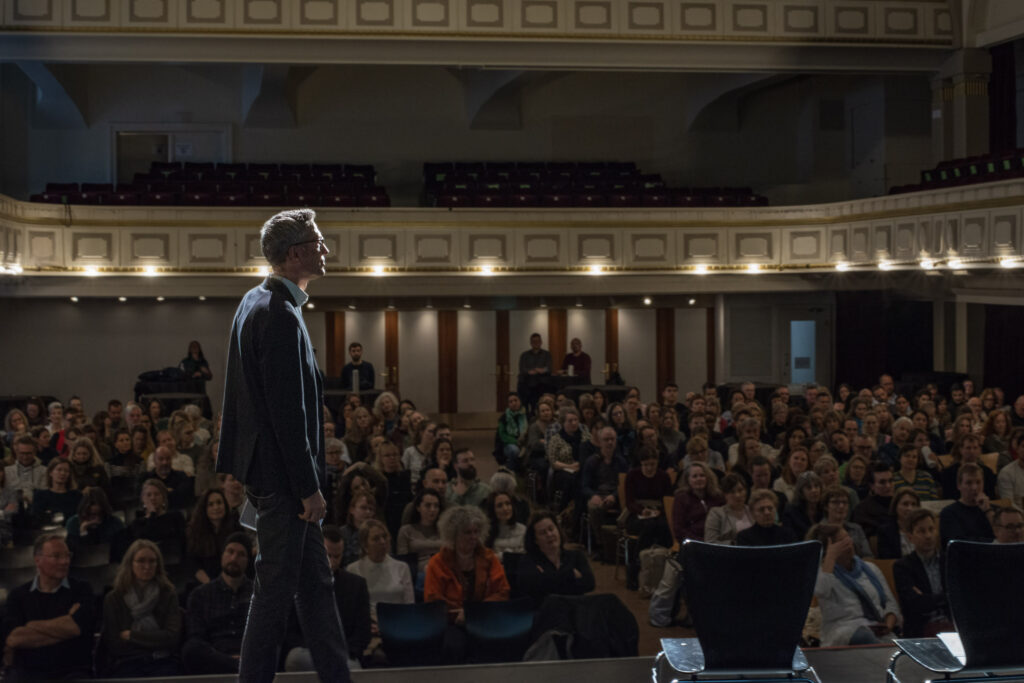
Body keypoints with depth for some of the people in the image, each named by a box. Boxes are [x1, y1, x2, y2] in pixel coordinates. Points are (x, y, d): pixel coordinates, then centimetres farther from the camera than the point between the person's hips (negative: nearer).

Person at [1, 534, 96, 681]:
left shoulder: (81, 590, 10)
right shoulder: (18, 595, 11)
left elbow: (78, 627, -9)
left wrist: (32, 626, -1)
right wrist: (64, 626, -6)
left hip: (71, 672, -1)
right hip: (27, 672, 1)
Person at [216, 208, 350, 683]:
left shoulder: (257, 301, 12)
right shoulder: (280, 316, -20)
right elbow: (288, 412, -22)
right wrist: (309, 488, -18)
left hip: (271, 468, 10)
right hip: (282, 475, -10)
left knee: (315, 582, 15)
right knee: (277, 589, 1)